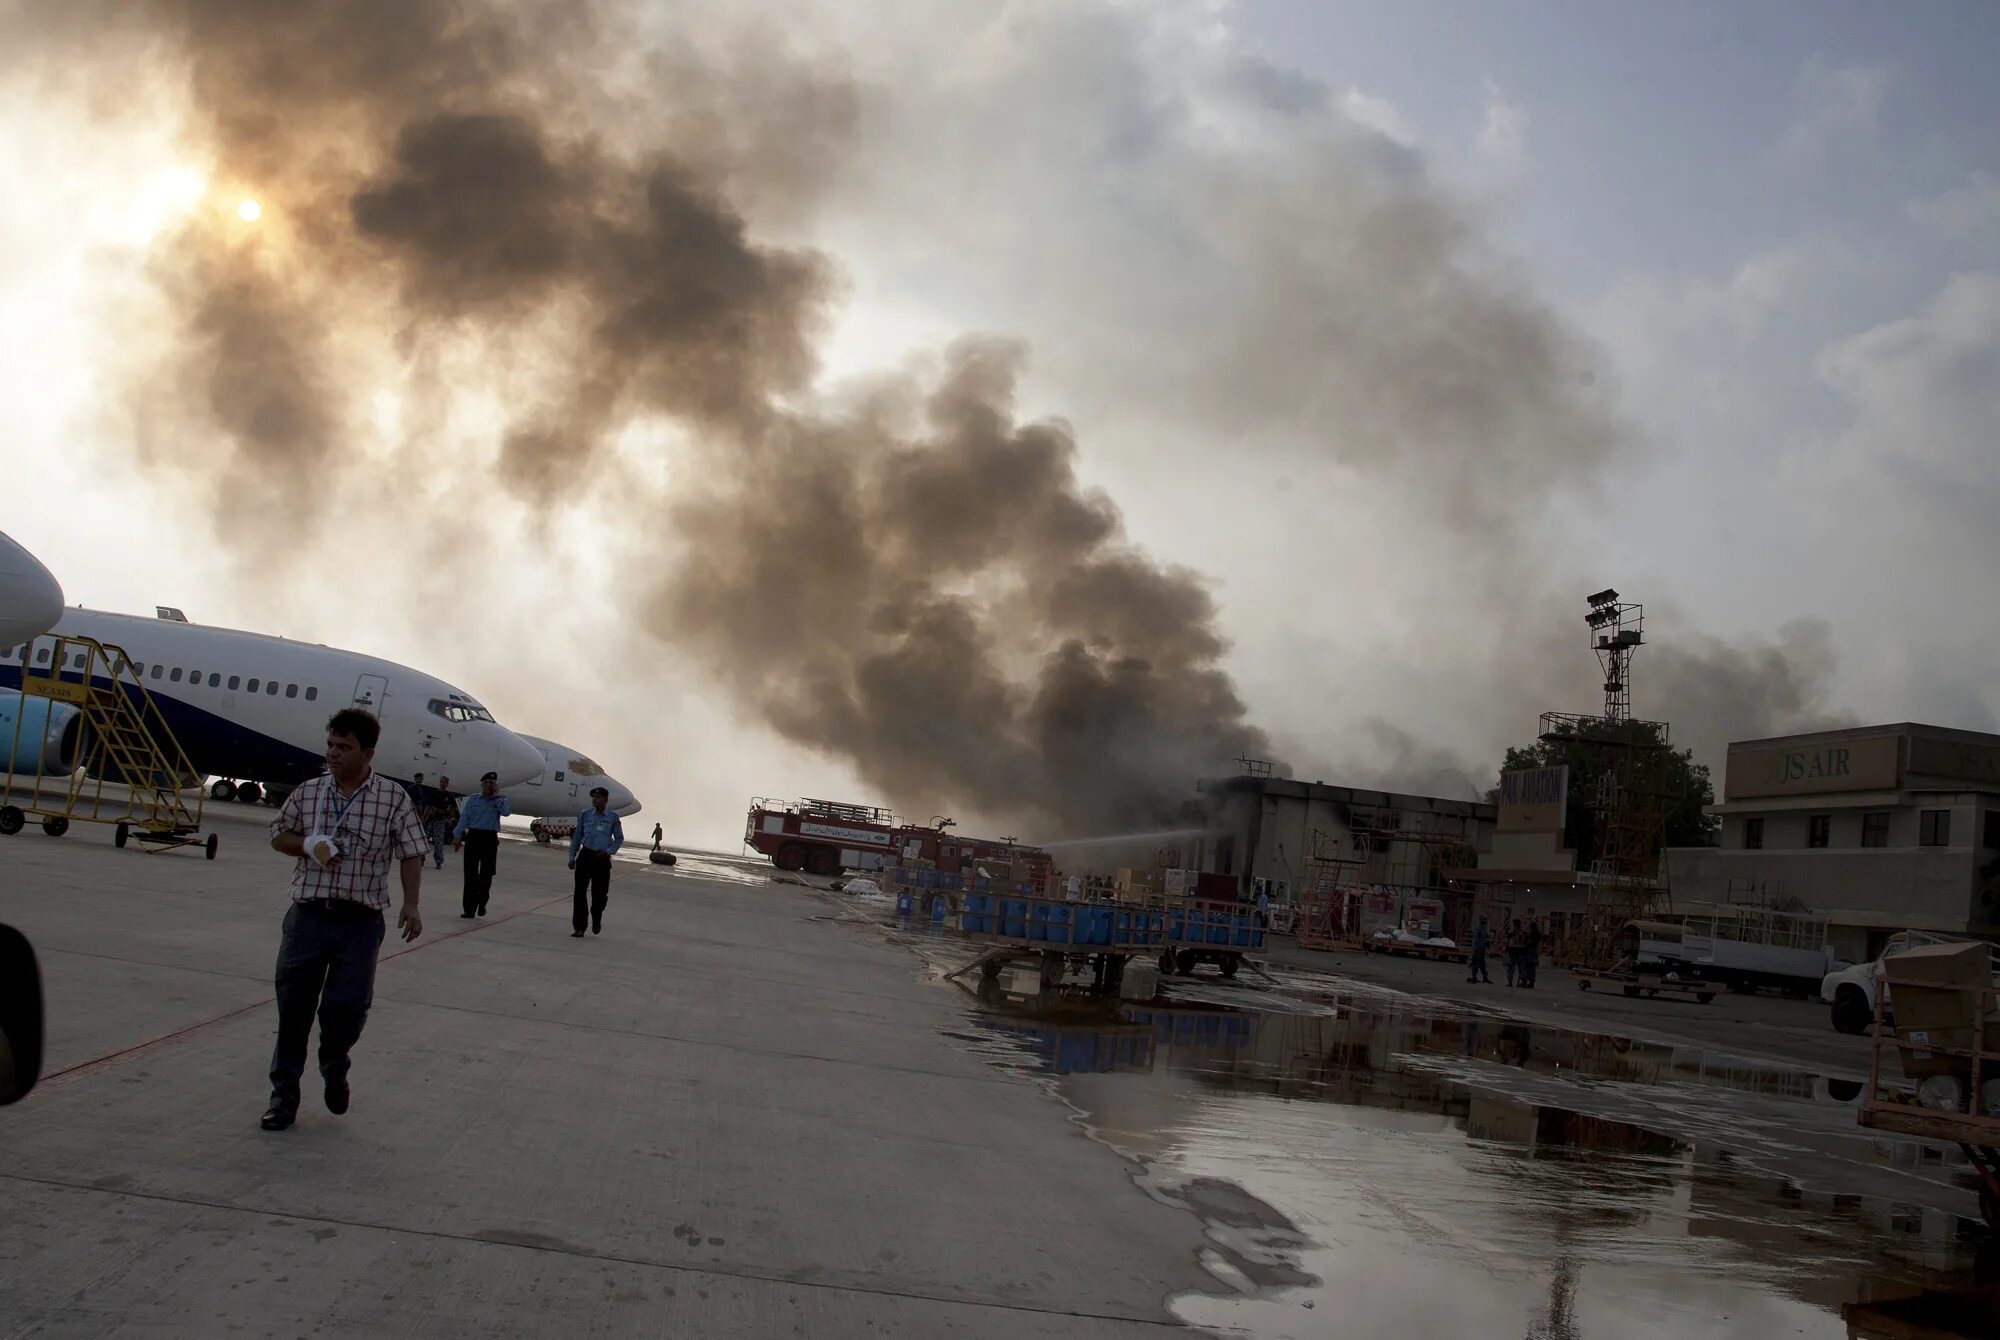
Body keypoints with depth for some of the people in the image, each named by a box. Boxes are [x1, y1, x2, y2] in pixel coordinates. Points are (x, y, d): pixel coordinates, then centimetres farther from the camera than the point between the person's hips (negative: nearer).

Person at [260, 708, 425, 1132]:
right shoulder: (307, 792, 6)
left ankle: (334, 1067, 21)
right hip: (308, 914, 2)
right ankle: (284, 1094, 18)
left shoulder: (393, 798, -1)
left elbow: (410, 854, 0)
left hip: (360, 921, -2)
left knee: (349, 1002, -11)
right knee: (293, 1005, 5)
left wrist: (410, 905, -9)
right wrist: (309, 845, -5)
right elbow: (278, 835, 17)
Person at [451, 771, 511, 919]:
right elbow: (464, 818, 4)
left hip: (490, 839, 0)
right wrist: (457, 837, -4)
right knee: (470, 874, -2)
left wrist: (496, 796, -7)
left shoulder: (500, 800, 8)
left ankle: (482, 903, 25)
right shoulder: (472, 799, 10)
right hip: (473, 836, 0)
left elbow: (506, 811, -12)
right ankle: (469, 909, 0)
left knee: (486, 874, 3)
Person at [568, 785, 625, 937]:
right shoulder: (585, 815, 4)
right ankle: (578, 927, 4)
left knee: (600, 893, 1)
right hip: (585, 855, 1)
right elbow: (577, 837, 10)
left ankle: (596, 920, 31)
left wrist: (608, 851, -9)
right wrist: (572, 857, 7)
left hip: (602, 858, -1)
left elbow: (619, 839, 7)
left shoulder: (613, 817, 0)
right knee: (579, 892, -3)